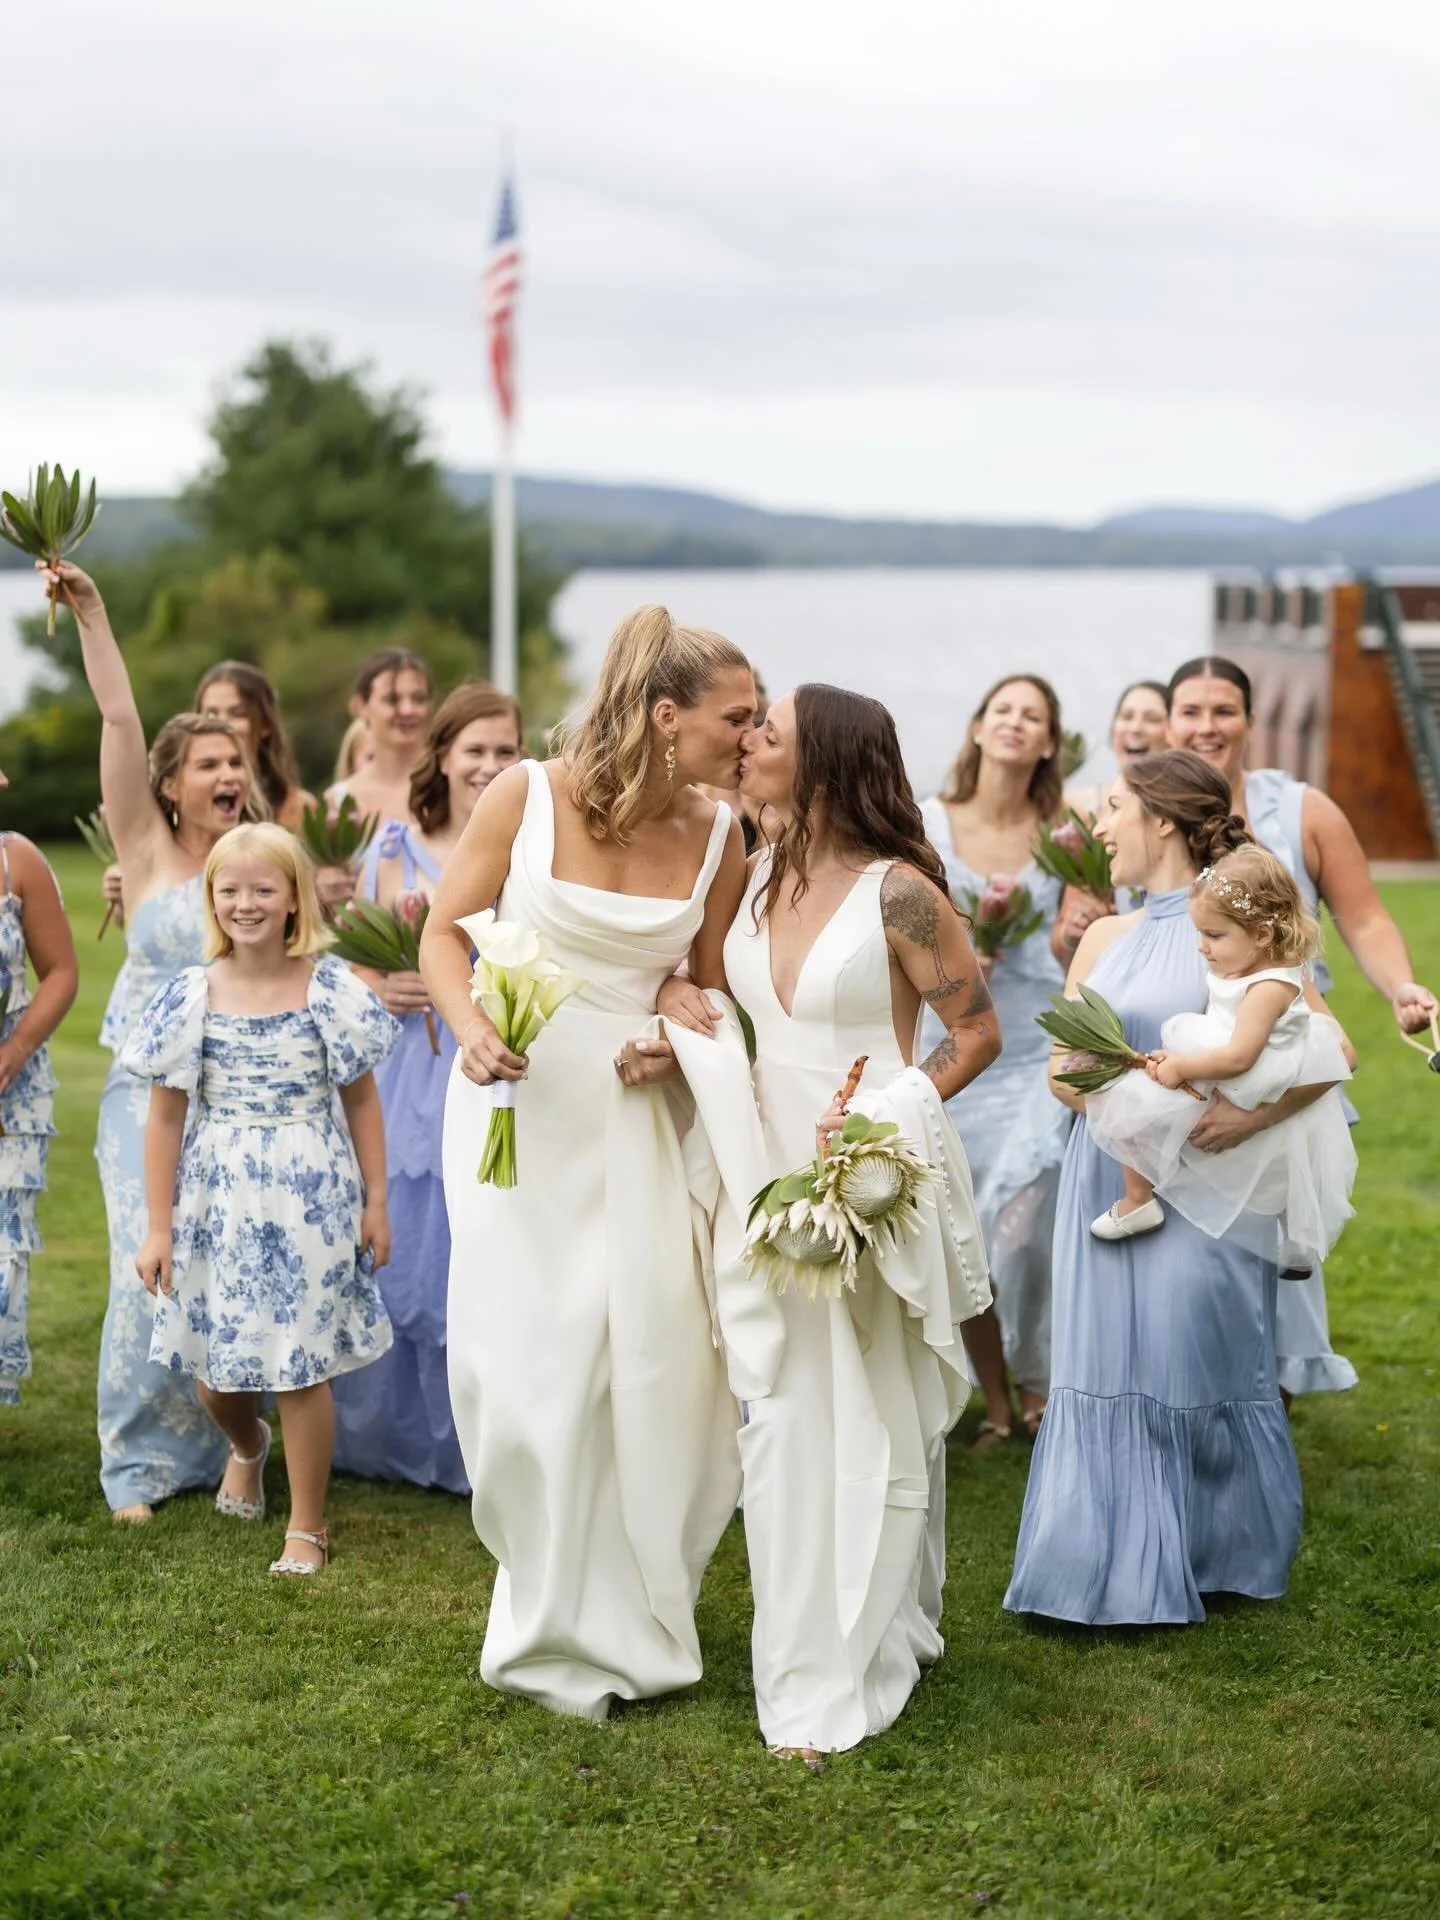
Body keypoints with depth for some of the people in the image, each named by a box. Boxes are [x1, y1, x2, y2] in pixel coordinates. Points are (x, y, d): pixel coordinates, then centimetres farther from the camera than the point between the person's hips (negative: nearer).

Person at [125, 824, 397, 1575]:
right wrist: (157, 1227, -1)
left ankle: (307, 1526, 18)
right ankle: (247, 1447, 46)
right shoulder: (193, 994, -3)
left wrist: (375, 1201, 2)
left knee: (303, 1365, 2)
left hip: (310, 1197, -2)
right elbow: (165, 1117, 0)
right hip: (218, 1199, 2)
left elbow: (361, 1099, 2)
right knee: (217, 1370, 10)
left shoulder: (330, 988, -5)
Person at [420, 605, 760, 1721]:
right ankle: (557, 1622, 22)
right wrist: (470, 1027, -19)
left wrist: (673, 1043, -9)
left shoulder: (718, 841, -1)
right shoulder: (527, 796, -9)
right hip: (515, 1101, -2)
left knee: (652, 1354, -1)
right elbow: (446, 930, -1)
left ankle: (626, 1614, 20)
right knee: (531, 1359, 1)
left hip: (632, 1114, 2)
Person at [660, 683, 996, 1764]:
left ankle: (863, 1669, 14)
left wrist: (888, 1115, -17)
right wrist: (683, 1003, 0)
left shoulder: (898, 891, -13)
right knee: (786, 1421, 9)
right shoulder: (761, 876, 7)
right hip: (779, 1176, 6)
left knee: (876, 1422, 4)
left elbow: (977, 1033, -7)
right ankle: (808, 1670, 21)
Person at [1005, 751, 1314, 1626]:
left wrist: (1247, 1113, -22)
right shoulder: (1104, 938, 13)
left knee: (1196, 1352, -4)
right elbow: (1062, 1068, 12)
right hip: (1109, 1179, 5)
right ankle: (1120, 1562, 14)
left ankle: (1211, 1554, 13)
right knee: (1108, 1359, 3)